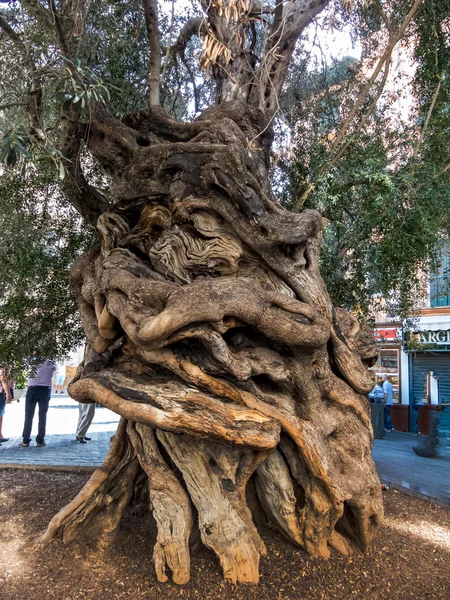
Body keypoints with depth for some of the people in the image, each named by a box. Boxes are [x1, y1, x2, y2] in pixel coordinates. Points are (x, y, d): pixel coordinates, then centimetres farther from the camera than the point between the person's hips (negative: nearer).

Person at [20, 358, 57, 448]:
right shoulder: (51, 363, -2)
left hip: (32, 389, 0)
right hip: (45, 390, 0)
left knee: (29, 415, 9)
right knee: (42, 415, 7)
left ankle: (25, 441, 12)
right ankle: (40, 441, 9)